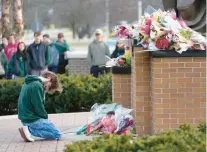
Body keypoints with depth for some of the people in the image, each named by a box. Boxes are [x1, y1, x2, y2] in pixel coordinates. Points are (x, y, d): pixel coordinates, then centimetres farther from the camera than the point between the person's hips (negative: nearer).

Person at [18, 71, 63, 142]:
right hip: (33, 119, -10)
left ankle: (29, 129, 3)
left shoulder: (30, 83, 14)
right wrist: (46, 117, -2)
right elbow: (38, 107, -19)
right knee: (57, 134, -6)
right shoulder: (37, 86, -18)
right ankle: (30, 130, -14)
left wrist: (44, 117, 10)